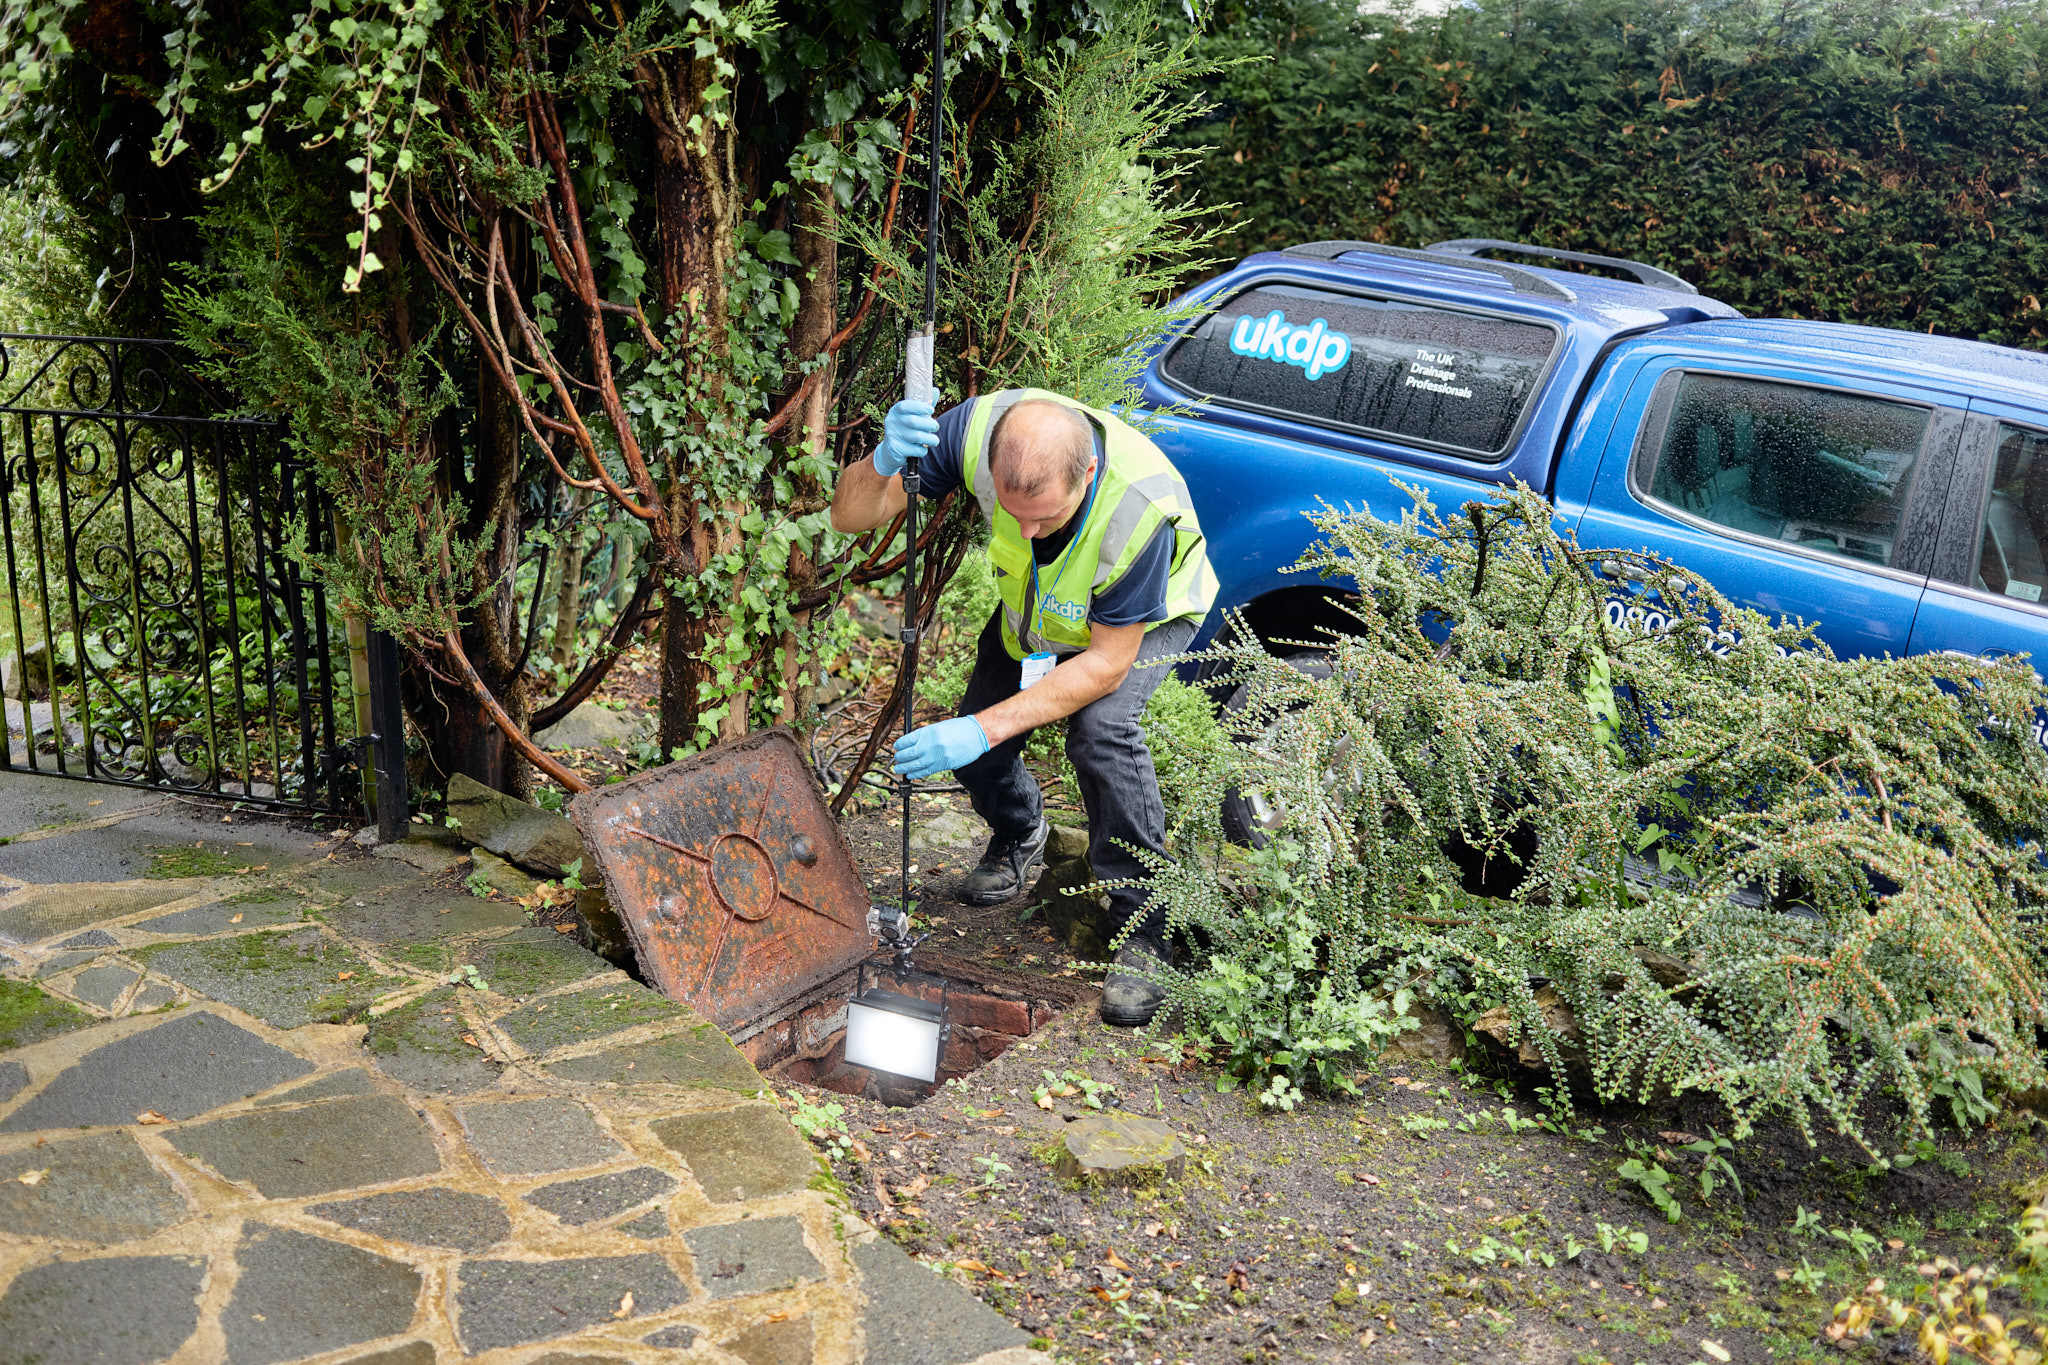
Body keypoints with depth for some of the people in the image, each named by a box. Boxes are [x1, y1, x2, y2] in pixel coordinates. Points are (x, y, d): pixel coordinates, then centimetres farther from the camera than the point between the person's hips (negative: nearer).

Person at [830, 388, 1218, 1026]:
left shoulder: (1141, 507, -43)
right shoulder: (979, 428, -35)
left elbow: (1106, 662, -33)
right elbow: (849, 516, -29)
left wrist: (986, 729, -40)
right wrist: (882, 463, -53)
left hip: (1149, 614, -4)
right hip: (1035, 608, 4)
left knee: (1099, 724, -30)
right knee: (970, 747, -4)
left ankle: (1147, 927, -14)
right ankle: (1019, 836, 32)